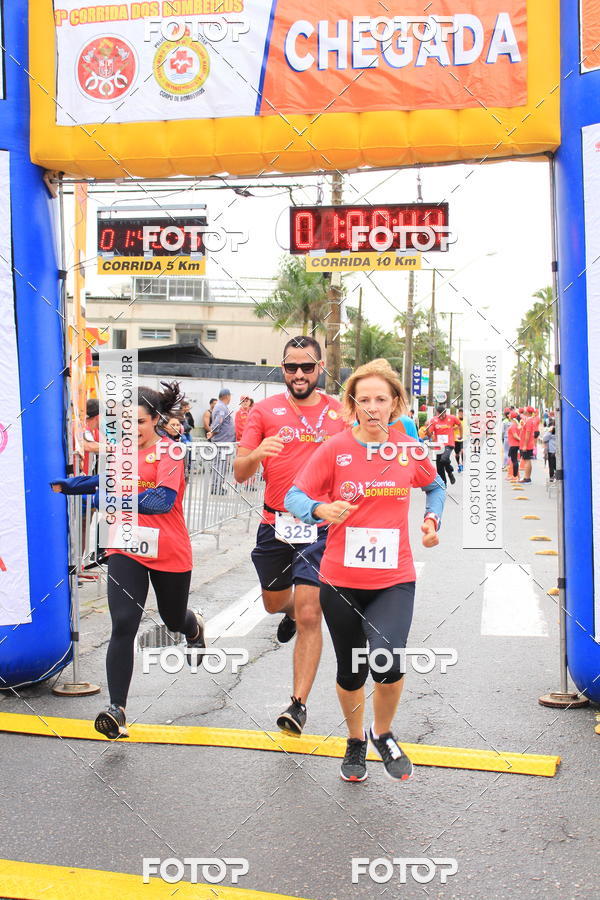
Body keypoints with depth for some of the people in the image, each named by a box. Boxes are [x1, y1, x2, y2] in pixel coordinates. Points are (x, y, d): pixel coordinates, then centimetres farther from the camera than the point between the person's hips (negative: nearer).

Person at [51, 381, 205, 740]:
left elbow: (164, 499, -27)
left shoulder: (167, 452, -12)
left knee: (173, 619, 21)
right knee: (123, 626, -13)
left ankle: (195, 626, 60)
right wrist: (62, 485, 10)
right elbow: (105, 482, 24)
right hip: (126, 551, 3)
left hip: (169, 554, -3)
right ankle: (117, 710, -10)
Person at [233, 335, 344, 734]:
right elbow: (240, 473, -2)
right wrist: (256, 454, -24)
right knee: (274, 602, 22)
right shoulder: (265, 410, 2)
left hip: (321, 527, -2)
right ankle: (291, 610, 59)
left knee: (309, 616, -10)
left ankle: (299, 703, -1)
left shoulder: (340, 413, 2)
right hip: (275, 524, 3)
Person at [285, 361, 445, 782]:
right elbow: (294, 496, -6)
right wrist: (321, 509, -26)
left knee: (388, 663, -20)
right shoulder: (334, 449, -6)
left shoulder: (411, 450, 1)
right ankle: (356, 741, 42)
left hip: (394, 579, 0)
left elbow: (436, 486, 21)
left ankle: (383, 733, 12)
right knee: (350, 671, 13)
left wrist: (432, 518, 3)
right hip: (341, 581, 0)